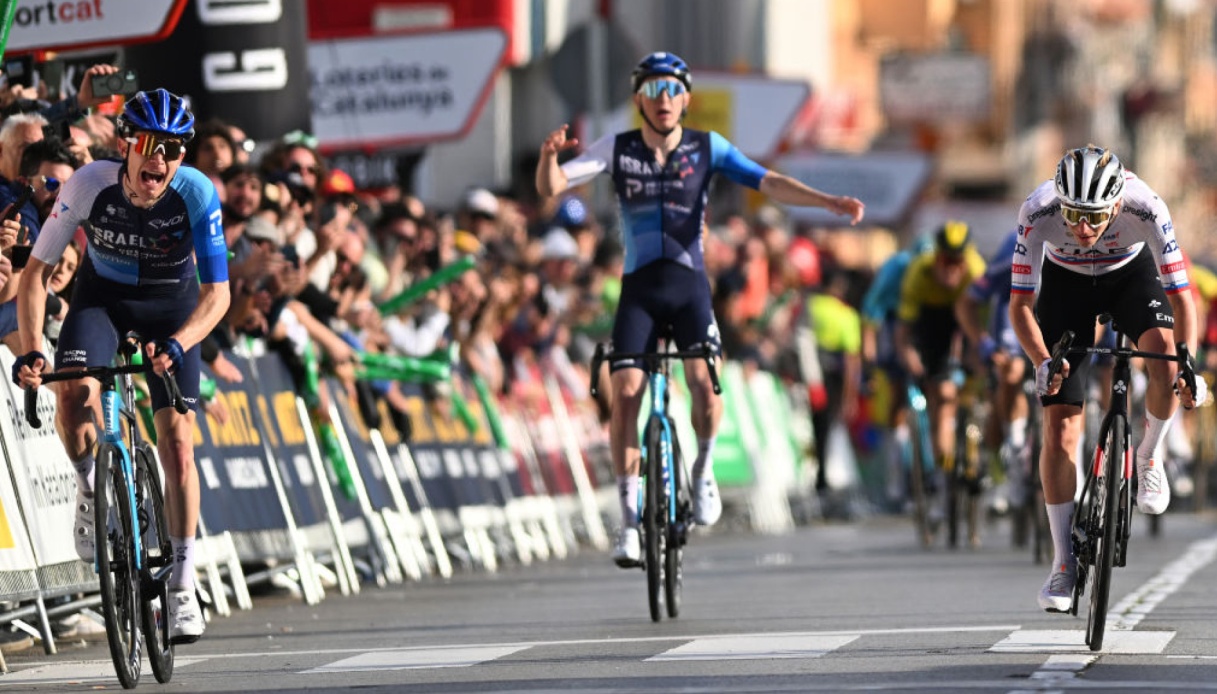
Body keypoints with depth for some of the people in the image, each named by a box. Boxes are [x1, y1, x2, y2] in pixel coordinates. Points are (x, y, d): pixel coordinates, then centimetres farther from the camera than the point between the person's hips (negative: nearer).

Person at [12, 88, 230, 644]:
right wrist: (31, 349, -34)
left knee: (177, 444, -8)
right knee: (74, 392, -29)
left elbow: (216, 292, -27)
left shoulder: (197, 195, -29)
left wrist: (176, 344, -45)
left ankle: (182, 584, 3)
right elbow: (37, 272, -21)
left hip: (171, 302, 0)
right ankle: (89, 485, 2)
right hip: (102, 294, 0)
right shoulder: (89, 185, -29)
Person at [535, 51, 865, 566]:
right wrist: (549, 155, -30)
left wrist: (828, 201, -23)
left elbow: (768, 183, -8)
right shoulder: (617, 150, -1)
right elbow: (550, 187, -7)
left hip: (689, 284, 0)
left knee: (705, 379, -23)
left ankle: (703, 470, 6)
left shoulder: (708, 148, 0)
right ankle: (630, 518, -4)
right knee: (625, 392, -13)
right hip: (639, 287, 0)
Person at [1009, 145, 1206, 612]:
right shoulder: (1038, 211, -35)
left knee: (1165, 355, -32)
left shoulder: (1144, 206, -36)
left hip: (1131, 273, 0)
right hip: (1066, 281, 0)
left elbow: (1181, 297, -31)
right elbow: (1020, 303, -28)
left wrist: (1188, 367, -44)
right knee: (1060, 429, -8)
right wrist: (1042, 362, -43)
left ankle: (1149, 459, -3)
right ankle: (1064, 564, 2)